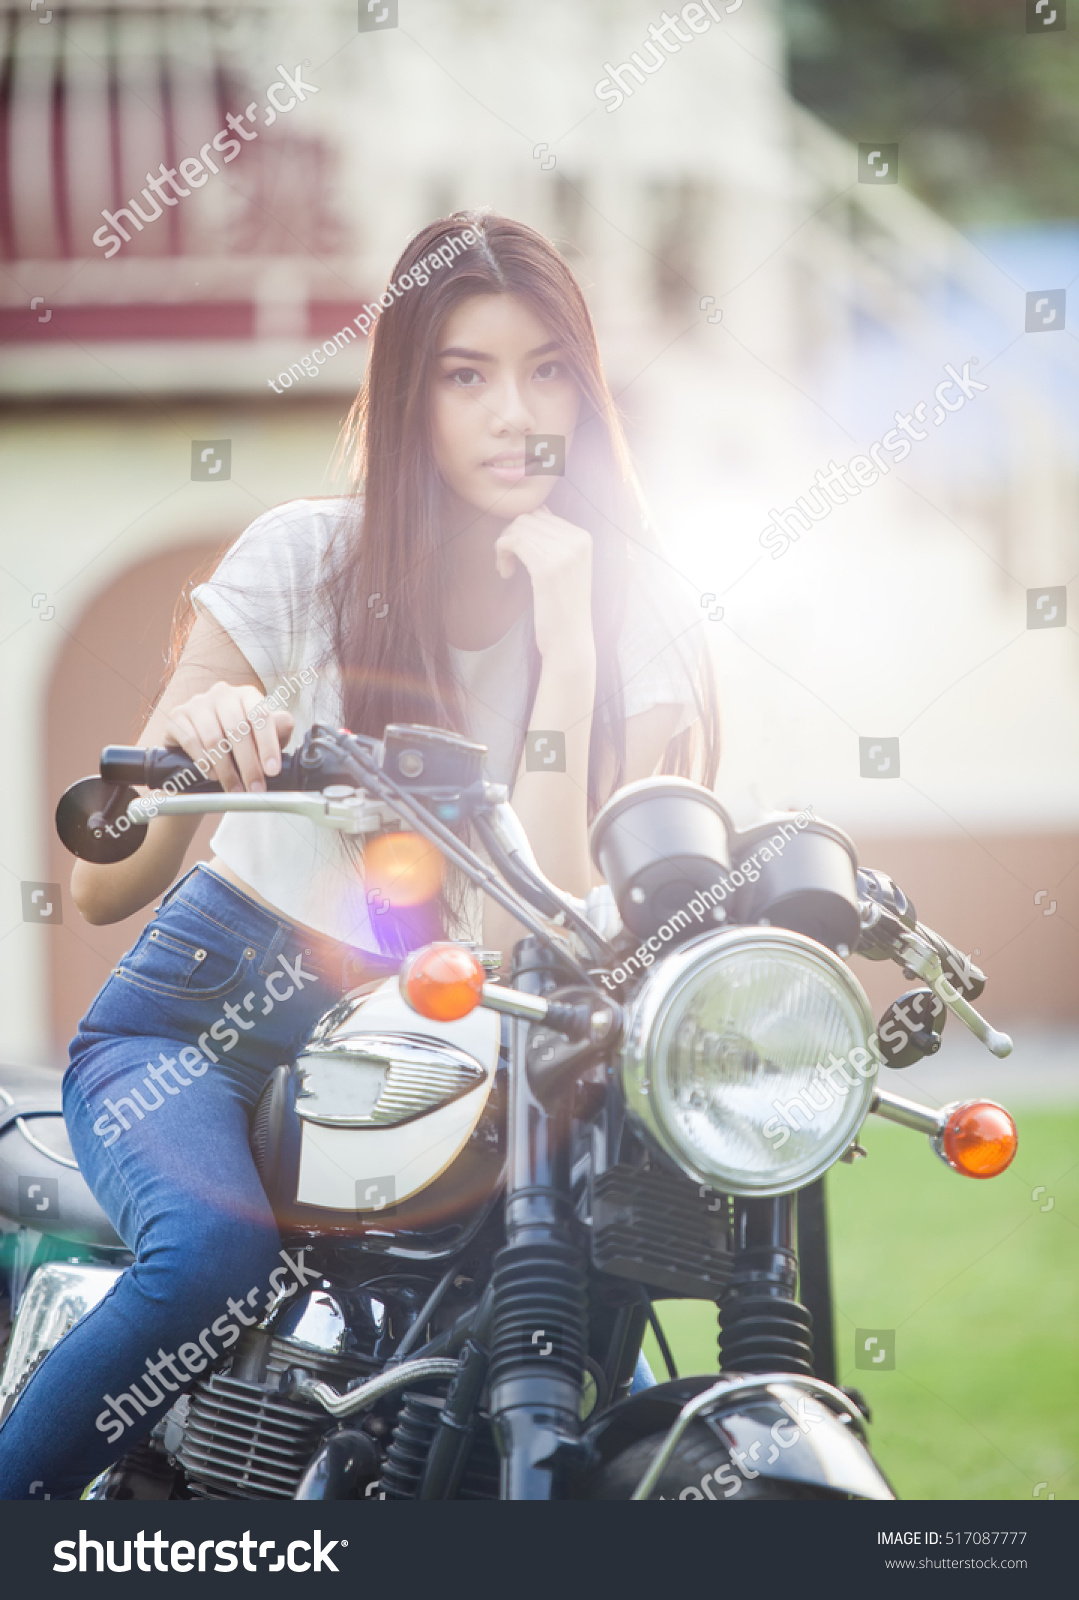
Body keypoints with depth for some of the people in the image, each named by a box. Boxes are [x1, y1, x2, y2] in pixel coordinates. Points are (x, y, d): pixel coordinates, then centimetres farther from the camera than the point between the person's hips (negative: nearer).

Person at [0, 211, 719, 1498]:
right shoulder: (308, 558, -8)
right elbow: (104, 887, -12)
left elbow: (539, 934, -20)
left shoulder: (634, 618, -5)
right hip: (207, 1011, -2)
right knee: (217, 1253, -33)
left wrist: (566, 642, -24)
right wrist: (192, 734, -34)